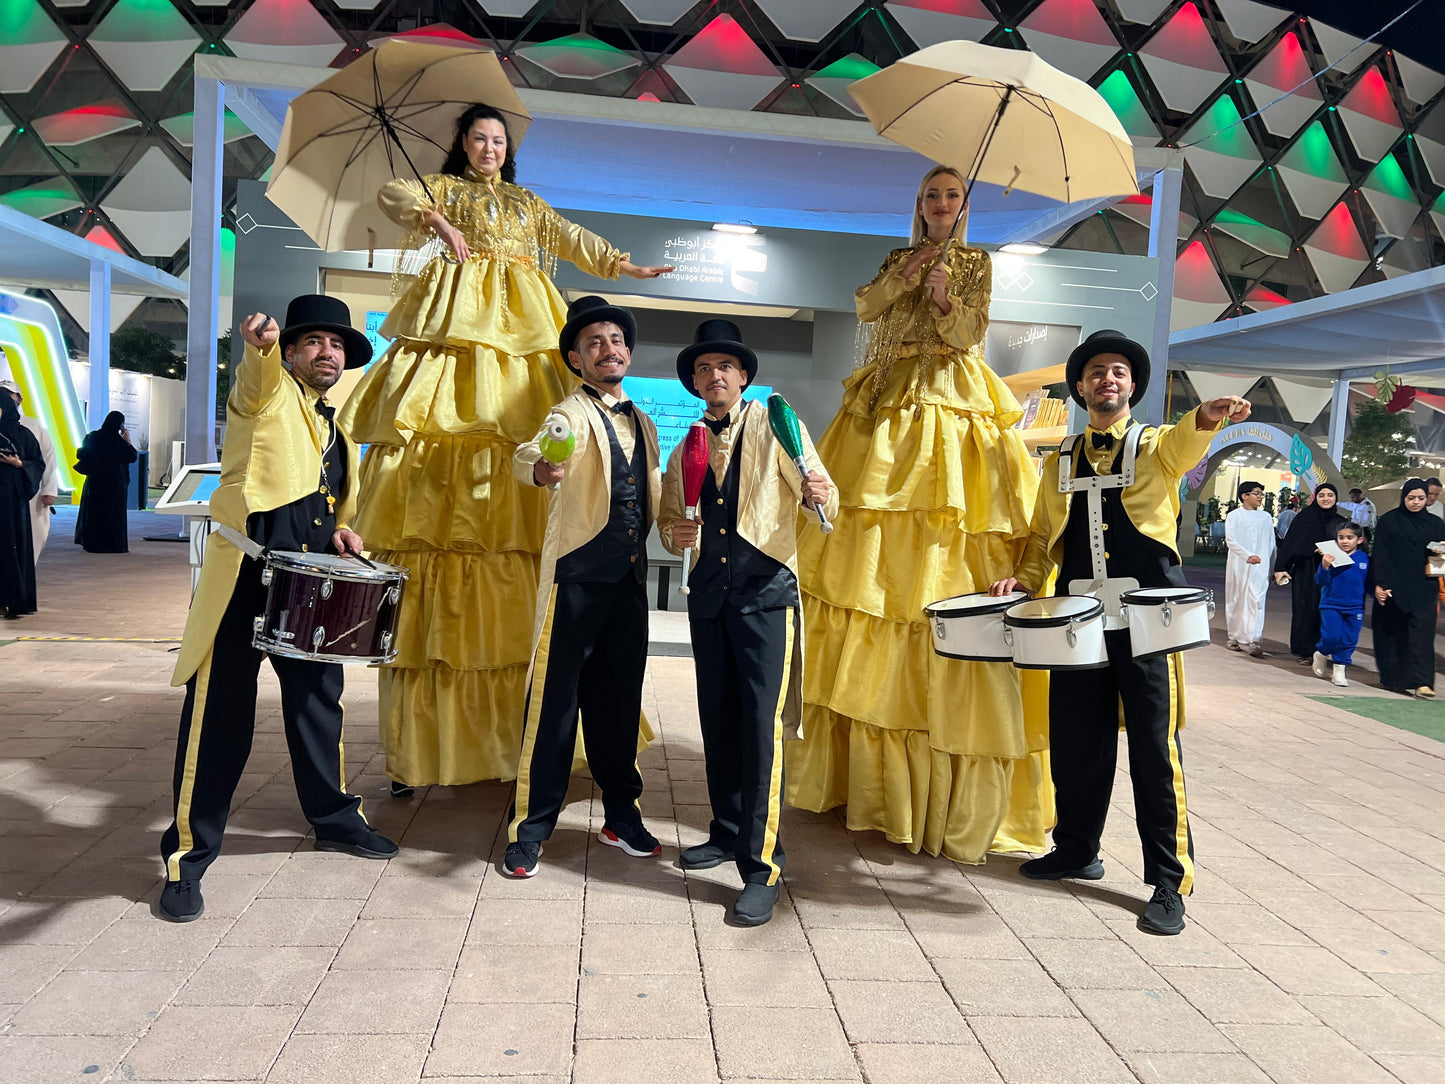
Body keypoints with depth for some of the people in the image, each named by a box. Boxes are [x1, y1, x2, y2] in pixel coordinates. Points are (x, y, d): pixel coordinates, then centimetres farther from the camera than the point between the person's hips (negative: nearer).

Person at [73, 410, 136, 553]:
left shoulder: (92, 437, -2)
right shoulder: (118, 441, -14)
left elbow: (80, 455, 5)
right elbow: (132, 458, -6)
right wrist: (128, 441, 2)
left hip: (95, 482, 4)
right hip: (115, 483, -4)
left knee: (94, 512, 12)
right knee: (113, 513, 4)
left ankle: (92, 543, 16)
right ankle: (114, 543, 4)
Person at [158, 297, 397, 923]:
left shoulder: (336, 425, 18)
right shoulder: (268, 392, -2)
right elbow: (255, 380, -27)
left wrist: (339, 529, 9)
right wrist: (259, 345, -50)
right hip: (245, 576, -7)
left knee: (320, 698, 15)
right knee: (220, 712, -3)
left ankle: (334, 818, 31)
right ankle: (187, 854, 9)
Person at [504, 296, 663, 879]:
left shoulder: (643, 424, 16)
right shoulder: (572, 414, -6)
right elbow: (529, 453, -28)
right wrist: (539, 466, -50)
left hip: (629, 579, 6)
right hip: (576, 577, -6)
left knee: (619, 699, 14)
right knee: (554, 700, -2)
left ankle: (621, 816, 27)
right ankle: (529, 828, 10)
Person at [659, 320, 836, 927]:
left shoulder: (773, 427, 2)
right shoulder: (686, 449, 15)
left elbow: (821, 496, -2)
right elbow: (667, 516, 22)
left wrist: (819, 494, -26)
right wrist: (675, 534, -1)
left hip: (765, 592, -5)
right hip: (708, 595, 5)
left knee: (762, 724, -11)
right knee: (717, 719, 11)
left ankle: (762, 868, -6)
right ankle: (727, 833, 29)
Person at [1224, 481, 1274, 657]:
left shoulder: (1266, 517, 12)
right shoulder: (1234, 516, 2)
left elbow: (1271, 543, 17)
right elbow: (1230, 541, -10)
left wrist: (1272, 566, 14)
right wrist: (1248, 556, -23)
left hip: (1260, 566, 2)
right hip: (1238, 565, -2)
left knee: (1257, 601, -10)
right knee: (1236, 601, 5)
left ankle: (1251, 640, -17)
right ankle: (1235, 638, 18)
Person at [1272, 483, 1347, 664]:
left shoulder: (1341, 522, 9)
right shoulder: (1305, 517, -2)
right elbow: (1288, 543, -6)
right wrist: (1280, 568, -13)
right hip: (1306, 572, -3)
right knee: (1306, 609, -1)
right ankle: (1302, 651, 8)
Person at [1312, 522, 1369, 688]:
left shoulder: (1364, 559, 1)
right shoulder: (1331, 557, -7)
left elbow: (1369, 582, 11)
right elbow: (1320, 581, -10)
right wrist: (1324, 567, -27)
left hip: (1355, 607, 3)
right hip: (1331, 604, -3)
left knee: (1349, 640, 4)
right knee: (1331, 636, -9)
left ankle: (1339, 668, 20)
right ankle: (1321, 654, 22)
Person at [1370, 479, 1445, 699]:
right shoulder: (1389, 521, 2)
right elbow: (1380, 554, -2)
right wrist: (1380, 583, -10)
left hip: (1423, 589, 1)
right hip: (1394, 587, -1)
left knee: (1421, 633, -7)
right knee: (1392, 632, 5)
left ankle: (1421, 682, -11)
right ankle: (1391, 678, 16)